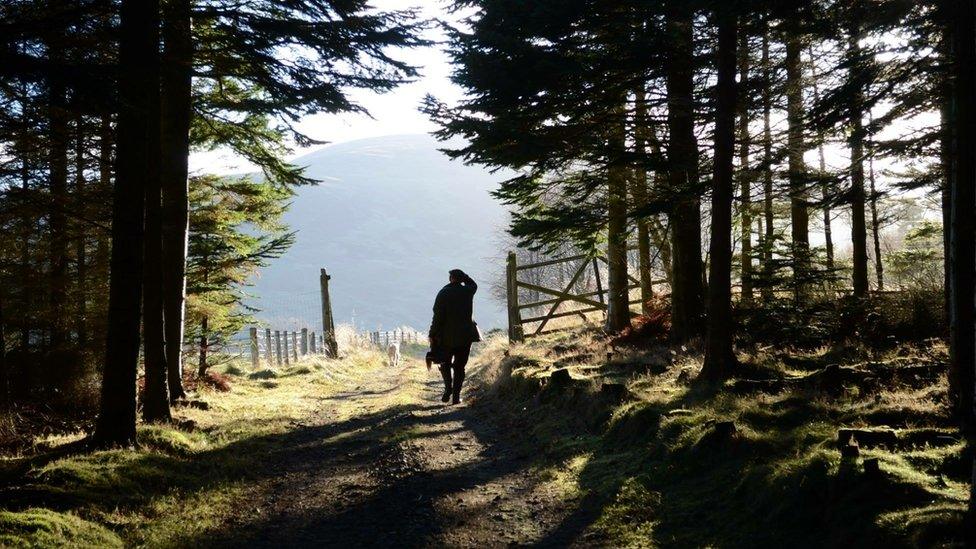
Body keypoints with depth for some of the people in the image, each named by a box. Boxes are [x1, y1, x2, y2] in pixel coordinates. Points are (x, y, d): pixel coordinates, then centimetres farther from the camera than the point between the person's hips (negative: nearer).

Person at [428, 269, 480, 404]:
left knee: (445, 363, 17)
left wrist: (432, 335, -5)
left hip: (447, 336, -2)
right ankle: (456, 395, 3)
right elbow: (473, 284, 28)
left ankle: (448, 387, -3)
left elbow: (438, 317, -11)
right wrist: (462, 275, 17)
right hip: (465, 336, 2)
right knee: (459, 366, 8)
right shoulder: (468, 291, 1)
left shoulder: (443, 293, -8)